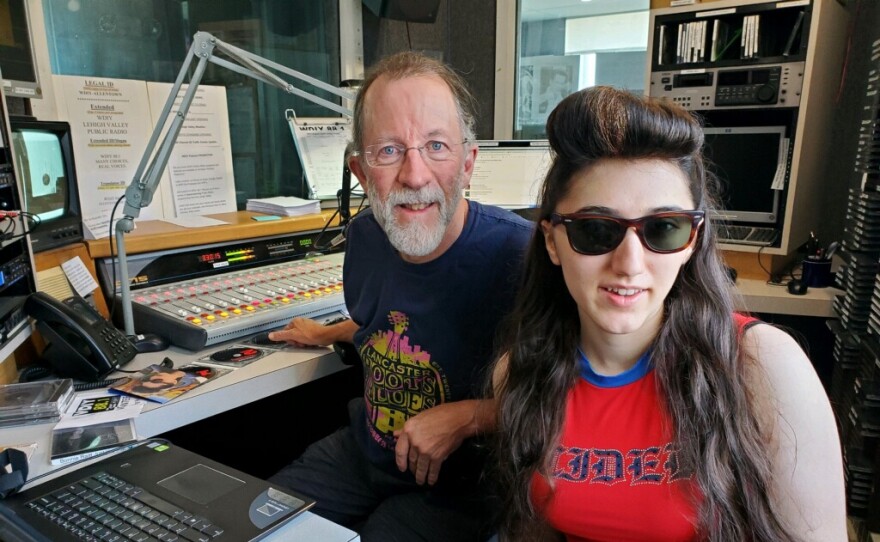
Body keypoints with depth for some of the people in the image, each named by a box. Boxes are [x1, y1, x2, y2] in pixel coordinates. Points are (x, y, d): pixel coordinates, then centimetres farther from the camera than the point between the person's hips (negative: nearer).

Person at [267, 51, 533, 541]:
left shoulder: (522, 254, -27)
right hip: (361, 452, 6)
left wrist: (469, 418, -23)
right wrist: (325, 334, 31)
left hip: (458, 484, -5)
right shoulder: (365, 235, -5)